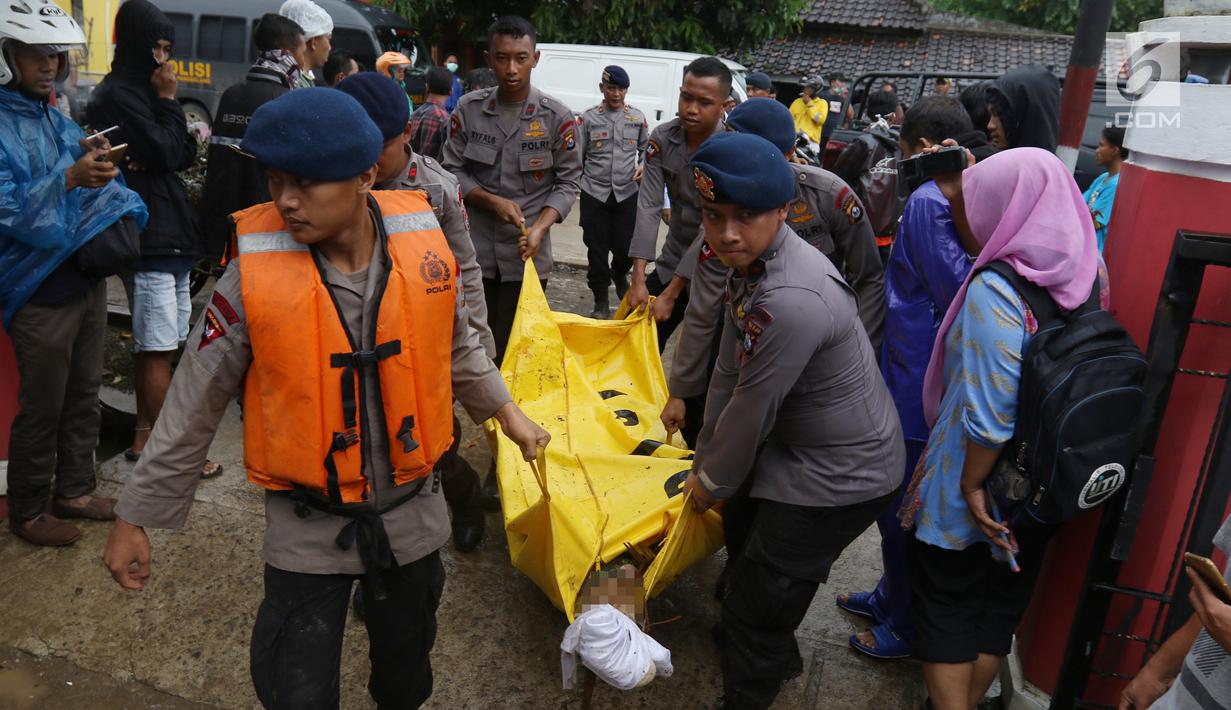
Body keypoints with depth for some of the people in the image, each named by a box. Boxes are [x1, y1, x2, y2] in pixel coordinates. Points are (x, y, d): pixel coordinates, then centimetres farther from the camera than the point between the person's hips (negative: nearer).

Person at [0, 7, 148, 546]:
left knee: (83, 397, 15)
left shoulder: (57, 121, 9)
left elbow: (100, 194, 10)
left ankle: (74, 490, 31)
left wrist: (96, 162, -11)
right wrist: (70, 178, -36)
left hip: (87, 279, 7)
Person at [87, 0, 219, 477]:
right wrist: (167, 101, -4)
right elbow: (166, 154, -13)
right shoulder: (116, 96, -9)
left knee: (155, 346, 13)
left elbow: (187, 153, 15)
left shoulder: (145, 92, 19)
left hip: (170, 235, 9)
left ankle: (144, 437, 22)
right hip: (149, 237, -9)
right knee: (157, 348, -6)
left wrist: (160, 139, -2)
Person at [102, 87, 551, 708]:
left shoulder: (422, 245, -13)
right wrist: (135, 518, -1)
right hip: (307, 530, -2)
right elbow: (193, 407, -8)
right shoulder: (255, 274, -19)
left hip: (412, 511, 3)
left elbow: (456, 346, 7)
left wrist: (504, 411, 15)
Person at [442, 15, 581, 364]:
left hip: (527, 252, -1)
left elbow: (568, 182, -1)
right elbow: (452, 171, 4)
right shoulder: (468, 109, 0)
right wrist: (492, 201, -13)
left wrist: (540, 228, -15)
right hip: (473, 248, 2)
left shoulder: (557, 117, -4)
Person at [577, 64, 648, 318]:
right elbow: (577, 156, 4)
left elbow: (646, 148, 16)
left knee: (626, 246, 0)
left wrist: (643, 166, -4)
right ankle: (601, 301, 17)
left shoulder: (638, 117, 6)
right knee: (597, 248, 3)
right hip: (594, 192, -1)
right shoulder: (589, 117, 0)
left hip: (627, 192, 1)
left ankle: (619, 275, 36)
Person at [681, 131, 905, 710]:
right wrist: (705, 460, 9)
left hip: (840, 473, -10)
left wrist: (711, 481, -8)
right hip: (793, 442, 10)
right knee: (743, 530, 29)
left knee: (759, 601, 1)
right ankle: (777, 656, 55)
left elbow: (752, 409, -26)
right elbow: (729, 371, 3)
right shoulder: (748, 263, -5)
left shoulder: (792, 301, -37)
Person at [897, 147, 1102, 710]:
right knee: (1003, 601, 22)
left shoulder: (995, 289, -28)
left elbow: (989, 414, -30)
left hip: (974, 488, -7)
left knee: (946, 605, 14)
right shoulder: (1085, 272, -5)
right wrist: (962, 190, 13)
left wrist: (971, 485, -16)